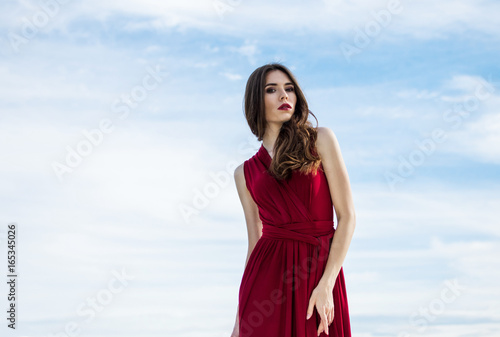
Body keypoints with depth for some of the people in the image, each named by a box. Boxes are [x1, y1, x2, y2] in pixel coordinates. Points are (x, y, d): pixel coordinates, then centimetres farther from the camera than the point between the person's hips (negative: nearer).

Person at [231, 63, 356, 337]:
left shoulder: (320, 140, 4)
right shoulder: (245, 173, 11)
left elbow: (347, 217, -2)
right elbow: (255, 241, 12)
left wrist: (326, 285, -12)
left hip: (321, 273, -1)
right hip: (268, 276, 1)